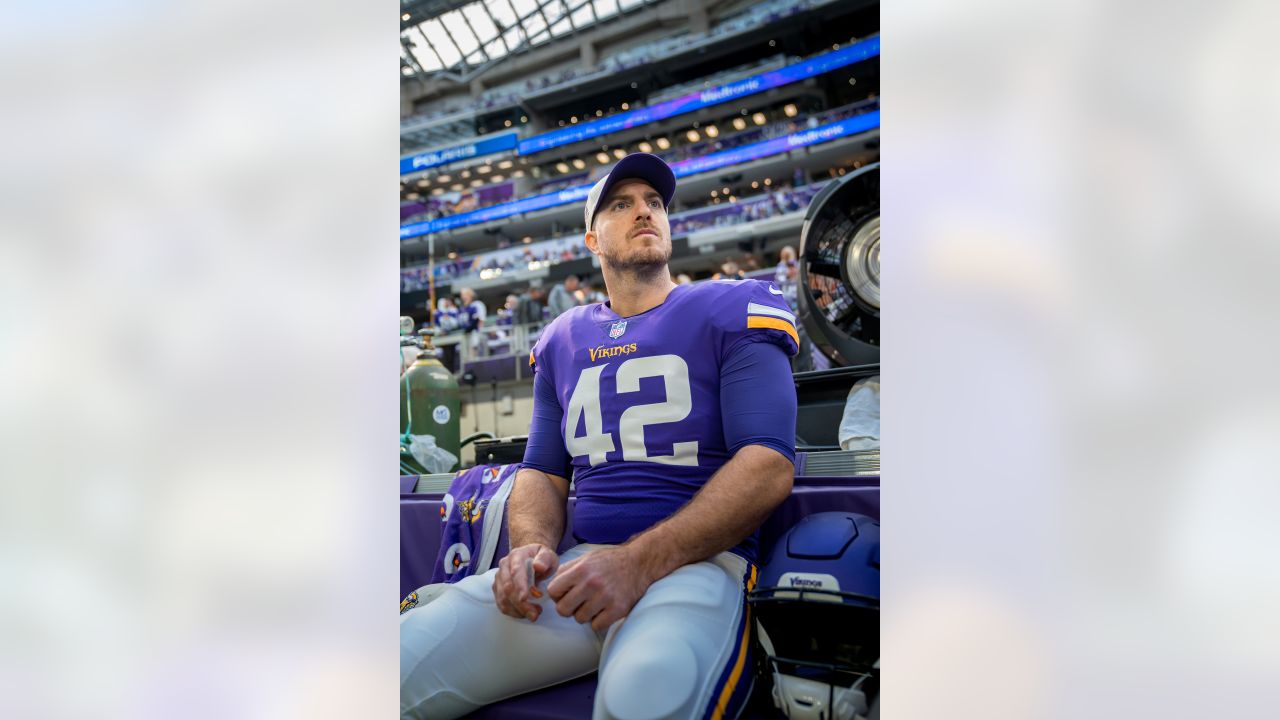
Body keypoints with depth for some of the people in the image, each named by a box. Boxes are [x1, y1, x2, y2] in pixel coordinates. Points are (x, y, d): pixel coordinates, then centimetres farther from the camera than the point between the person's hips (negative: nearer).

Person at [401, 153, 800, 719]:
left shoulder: (731, 312, 4)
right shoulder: (562, 339, 19)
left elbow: (770, 465, -8)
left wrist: (638, 562, -20)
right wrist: (532, 547, -6)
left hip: (695, 561, -4)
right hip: (575, 565, 5)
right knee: (400, 666, -16)